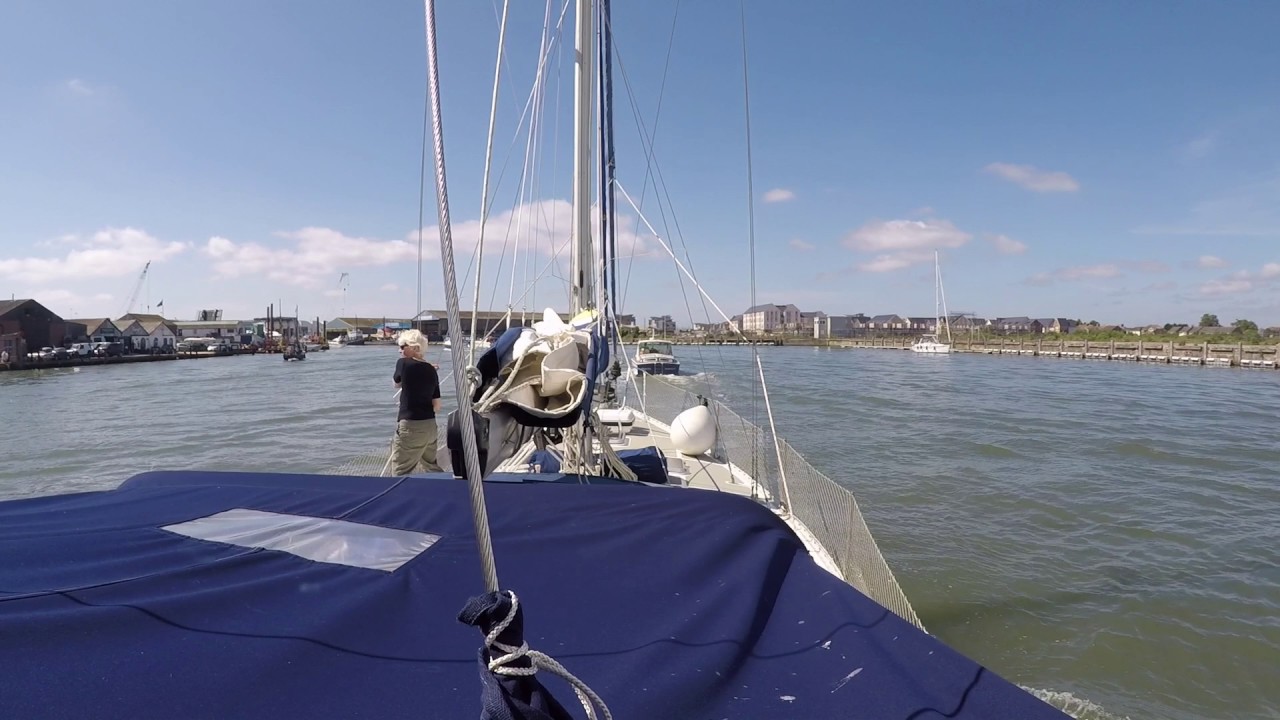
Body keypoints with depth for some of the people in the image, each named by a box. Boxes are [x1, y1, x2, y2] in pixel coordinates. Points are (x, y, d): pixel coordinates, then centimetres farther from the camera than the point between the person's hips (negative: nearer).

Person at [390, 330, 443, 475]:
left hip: (410, 426, -6)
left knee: (401, 471, 2)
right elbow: (437, 406, 7)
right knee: (432, 467, 19)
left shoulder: (403, 364, -8)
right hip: (430, 425, 6)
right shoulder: (432, 370, 5)